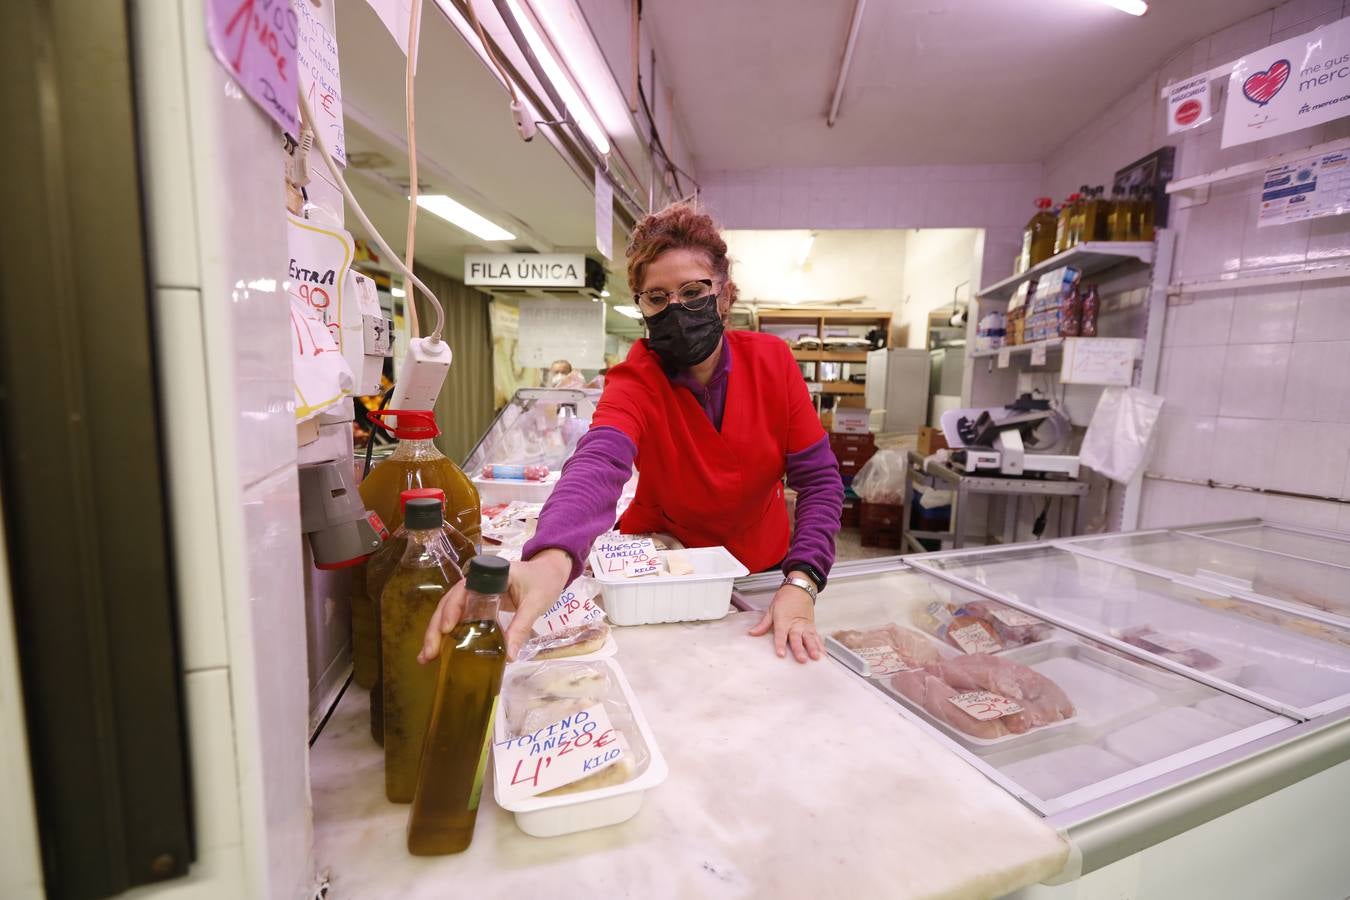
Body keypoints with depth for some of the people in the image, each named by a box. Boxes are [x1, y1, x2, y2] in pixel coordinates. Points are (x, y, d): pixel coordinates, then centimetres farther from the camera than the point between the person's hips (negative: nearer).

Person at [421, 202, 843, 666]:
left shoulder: (772, 359, -13)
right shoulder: (635, 379, -20)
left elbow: (819, 480, -13)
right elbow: (599, 463, -41)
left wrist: (800, 582, -27)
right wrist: (552, 558, -62)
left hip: (762, 569, 2)